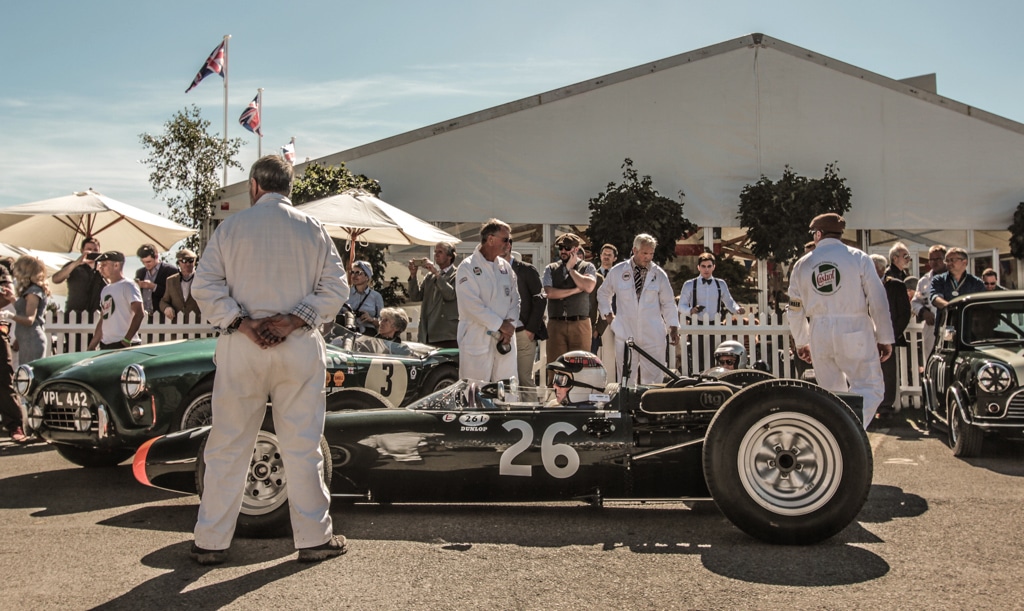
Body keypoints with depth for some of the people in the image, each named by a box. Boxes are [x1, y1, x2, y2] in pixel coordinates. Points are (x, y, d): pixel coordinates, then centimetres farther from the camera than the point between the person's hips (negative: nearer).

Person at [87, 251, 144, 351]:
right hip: (105, 345, 8)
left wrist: (126, 340, -22)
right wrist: (92, 346, 18)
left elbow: (139, 313, -17)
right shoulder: (106, 289, 19)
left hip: (123, 345, -8)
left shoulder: (128, 286, -6)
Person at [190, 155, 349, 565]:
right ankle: (313, 538, 14)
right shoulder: (313, 229, 5)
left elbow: (205, 287, -4)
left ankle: (211, 542, 16)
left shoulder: (231, 227, 3)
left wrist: (242, 324, -9)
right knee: (302, 447, 7)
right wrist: (293, 320, -9)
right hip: (300, 348, 1)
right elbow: (335, 289, -1)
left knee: (227, 447, 8)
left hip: (241, 348, 0)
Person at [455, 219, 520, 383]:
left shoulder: (506, 267, 12)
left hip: (505, 338, 5)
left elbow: (515, 299, 10)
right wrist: (500, 324, -12)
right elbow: (472, 305, -15)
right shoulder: (468, 267, -7)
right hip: (477, 340, -5)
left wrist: (509, 325, -6)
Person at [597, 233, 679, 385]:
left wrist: (673, 328, 2)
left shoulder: (659, 274, 3)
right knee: (625, 378, 5)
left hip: (653, 336, 0)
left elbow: (668, 303, 8)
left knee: (653, 378, 1)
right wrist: (607, 314, 10)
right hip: (625, 334, 0)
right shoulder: (617, 272, 3)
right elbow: (603, 294, 19)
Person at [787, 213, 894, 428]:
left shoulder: (802, 264, 8)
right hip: (854, 332, -4)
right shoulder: (858, 258, -1)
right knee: (870, 388, 0)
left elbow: (795, 310, 12)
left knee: (829, 393, 16)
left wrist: (801, 342, 24)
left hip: (819, 334, 4)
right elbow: (878, 301, -3)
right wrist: (884, 338, 5)